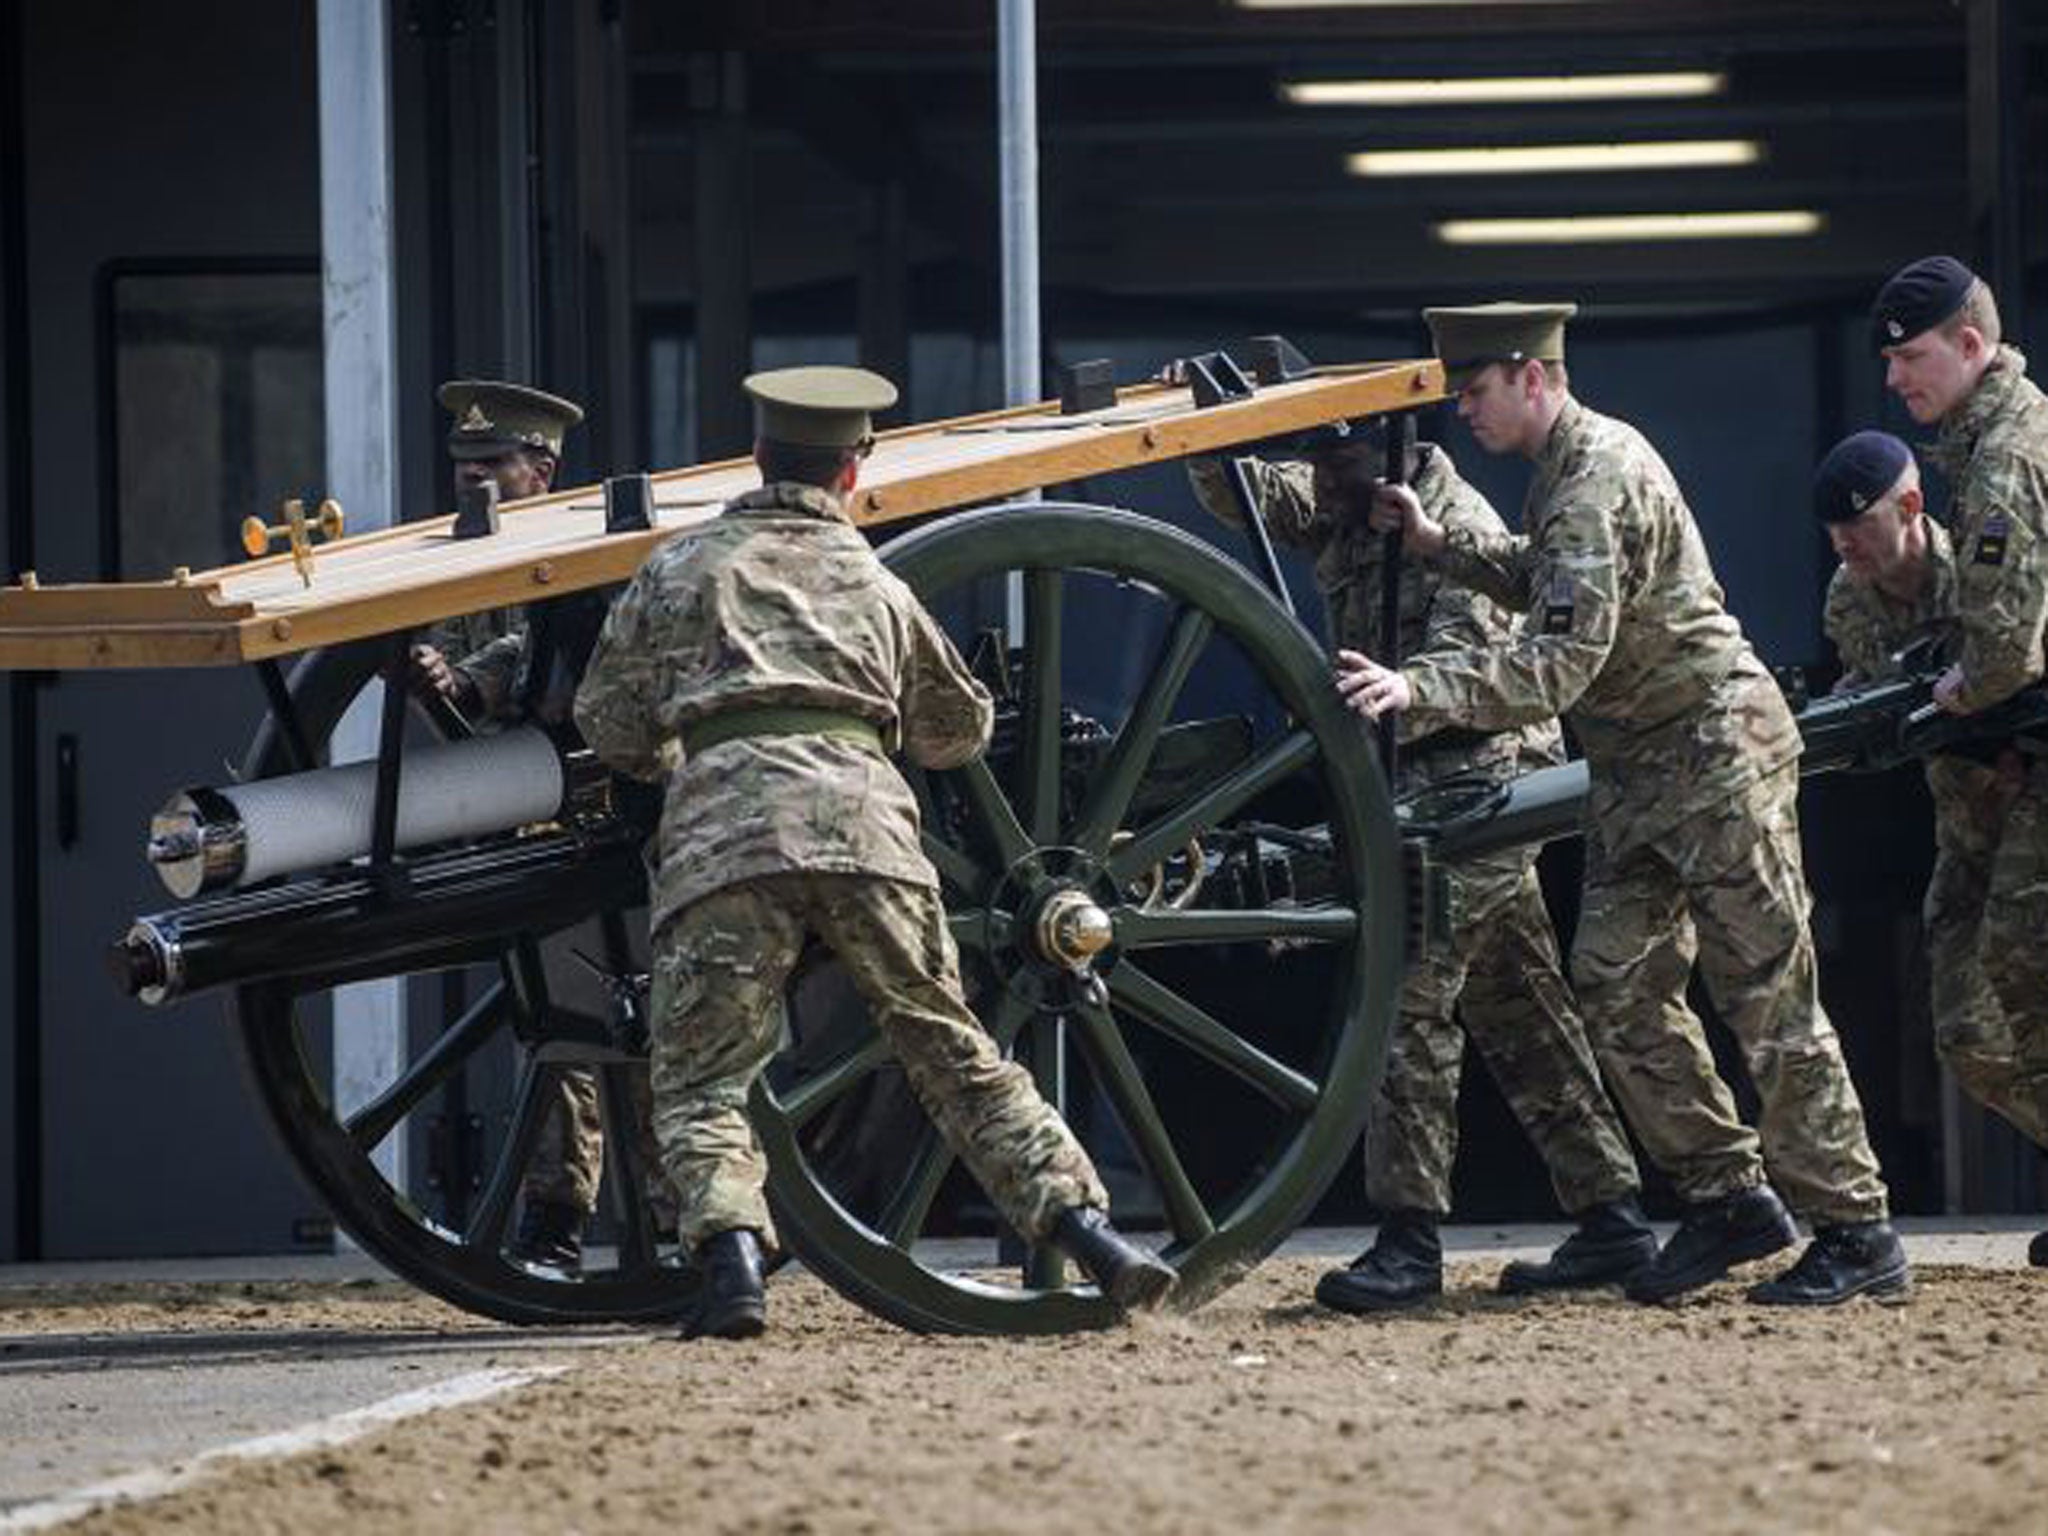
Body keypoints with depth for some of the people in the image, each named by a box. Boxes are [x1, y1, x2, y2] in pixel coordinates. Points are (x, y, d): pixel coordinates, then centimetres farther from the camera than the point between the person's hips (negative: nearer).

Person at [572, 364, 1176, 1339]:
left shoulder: (679, 570, 21)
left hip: (723, 826, -2)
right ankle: (1088, 1233, 1)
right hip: (863, 817, 2)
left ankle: (731, 1261, -22)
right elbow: (961, 728, 38)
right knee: (959, 1060, 10)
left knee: (698, 1081, 1)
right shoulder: (876, 585, 27)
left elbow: (609, 722, 22)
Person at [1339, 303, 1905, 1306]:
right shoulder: (1571, 465, 11)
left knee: (1768, 1001, -6)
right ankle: (1729, 1198, 13)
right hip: (1637, 775, 10)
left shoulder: (1600, 482, -20)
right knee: (1618, 994, 6)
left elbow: (1561, 659, -29)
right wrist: (1438, 544, 18)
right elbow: (1547, 580, 29)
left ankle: (1855, 1233, -1)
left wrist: (1419, 690, -35)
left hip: (1719, 759, -10)